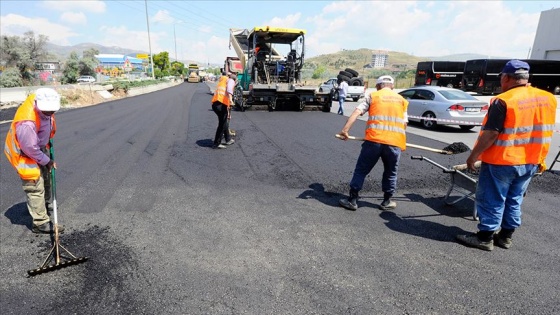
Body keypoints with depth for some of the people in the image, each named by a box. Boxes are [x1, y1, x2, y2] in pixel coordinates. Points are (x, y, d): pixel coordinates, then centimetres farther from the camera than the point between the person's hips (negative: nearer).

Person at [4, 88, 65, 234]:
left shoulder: (43, 104, -16)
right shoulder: (27, 123, -39)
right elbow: (30, 149, -29)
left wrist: (48, 141, 15)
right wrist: (47, 161, -15)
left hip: (39, 146, 9)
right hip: (25, 153, -9)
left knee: (46, 177, 25)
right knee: (35, 187, -4)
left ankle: (47, 204, 48)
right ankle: (41, 223, 4)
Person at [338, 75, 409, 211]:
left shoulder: (372, 96, 11)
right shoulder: (401, 99, 18)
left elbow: (356, 112, -3)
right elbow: (404, 123, 14)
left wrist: (345, 129, -10)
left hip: (374, 140, -2)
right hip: (395, 143, 2)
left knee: (361, 170, 8)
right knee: (390, 173, 19)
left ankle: (352, 200, 11)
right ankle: (387, 202, 28)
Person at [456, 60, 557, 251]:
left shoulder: (503, 101, -18)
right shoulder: (548, 99, 6)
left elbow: (490, 134, -20)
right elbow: (544, 131, 13)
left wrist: (474, 155, -12)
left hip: (501, 162, -7)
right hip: (530, 163, 7)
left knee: (492, 200, 4)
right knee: (514, 201, 17)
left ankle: (485, 238, 13)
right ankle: (505, 237, 27)